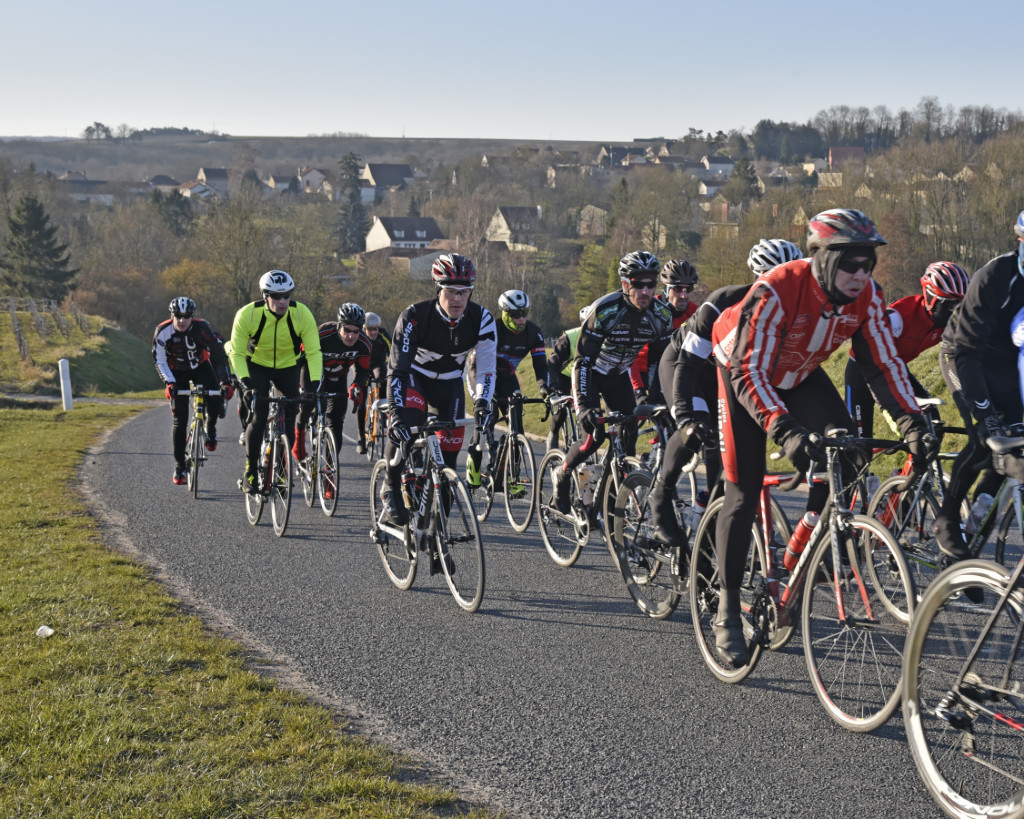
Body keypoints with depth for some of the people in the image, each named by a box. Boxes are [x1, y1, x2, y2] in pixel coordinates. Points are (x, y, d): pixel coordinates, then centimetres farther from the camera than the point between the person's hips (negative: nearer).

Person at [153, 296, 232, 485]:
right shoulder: (162, 332, -23)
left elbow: (219, 355, -25)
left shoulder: (202, 328, -26)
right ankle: (179, 466, 3)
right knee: (179, 419, -5)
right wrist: (169, 383, -36)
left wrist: (226, 382, -35)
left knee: (216, 399, -28)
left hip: (201, 367, 0)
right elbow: (160, 361, -20)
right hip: (177, 373, 0)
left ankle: (210, 427, 5)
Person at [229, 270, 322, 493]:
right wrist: (245, 383, -32)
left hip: (288, 367, 2)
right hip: (257, 366, -1)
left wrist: (315, 385, -33)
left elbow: (314, 352, -21)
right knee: (258, 418, -16)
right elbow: (237, 353, -19)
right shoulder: (248, 315, -27)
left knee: (289, 419, -6)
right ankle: (250, 471, -3)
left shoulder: (302, 314, -25)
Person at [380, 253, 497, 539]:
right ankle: (391, 488, -13)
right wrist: (396, 412, -45)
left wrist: (482, 404, -34)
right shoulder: (414, 316, -31)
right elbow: (397, 369, -32)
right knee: (405, 422, -35)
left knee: (448, 455, -4)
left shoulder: (482, 319, -23)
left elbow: (486, 368, -17)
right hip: (414, 376, -3)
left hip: (449, 384, 3)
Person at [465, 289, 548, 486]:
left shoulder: (533, 333, -16)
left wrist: (545, 389, -35)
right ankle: (474, 459, -7)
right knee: (489, 412, -27)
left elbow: (540, 364, -16)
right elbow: (478, 363, -34)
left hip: (506, 376, 4)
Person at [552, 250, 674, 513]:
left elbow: (659, 360, -6)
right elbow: (583, 360, -31)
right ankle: (562, 475, 9)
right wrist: (584, 405, -40)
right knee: (596, 434, -17)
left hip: (618, 376, 5)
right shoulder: (605, 310, -31)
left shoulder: (661, 315, -17)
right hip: (590, 373, -5)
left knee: (629, 434, -9)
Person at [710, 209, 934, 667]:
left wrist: (911, 422, -31)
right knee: (744, 496, -7)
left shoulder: (866, 296, -21)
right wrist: (785, 431, -54)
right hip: (743, 374, -5)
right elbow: (749, 373, -40)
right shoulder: (776, 291, -37)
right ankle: (727, 611, 3)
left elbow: (884, 363, -17)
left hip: (799, 376, 5)